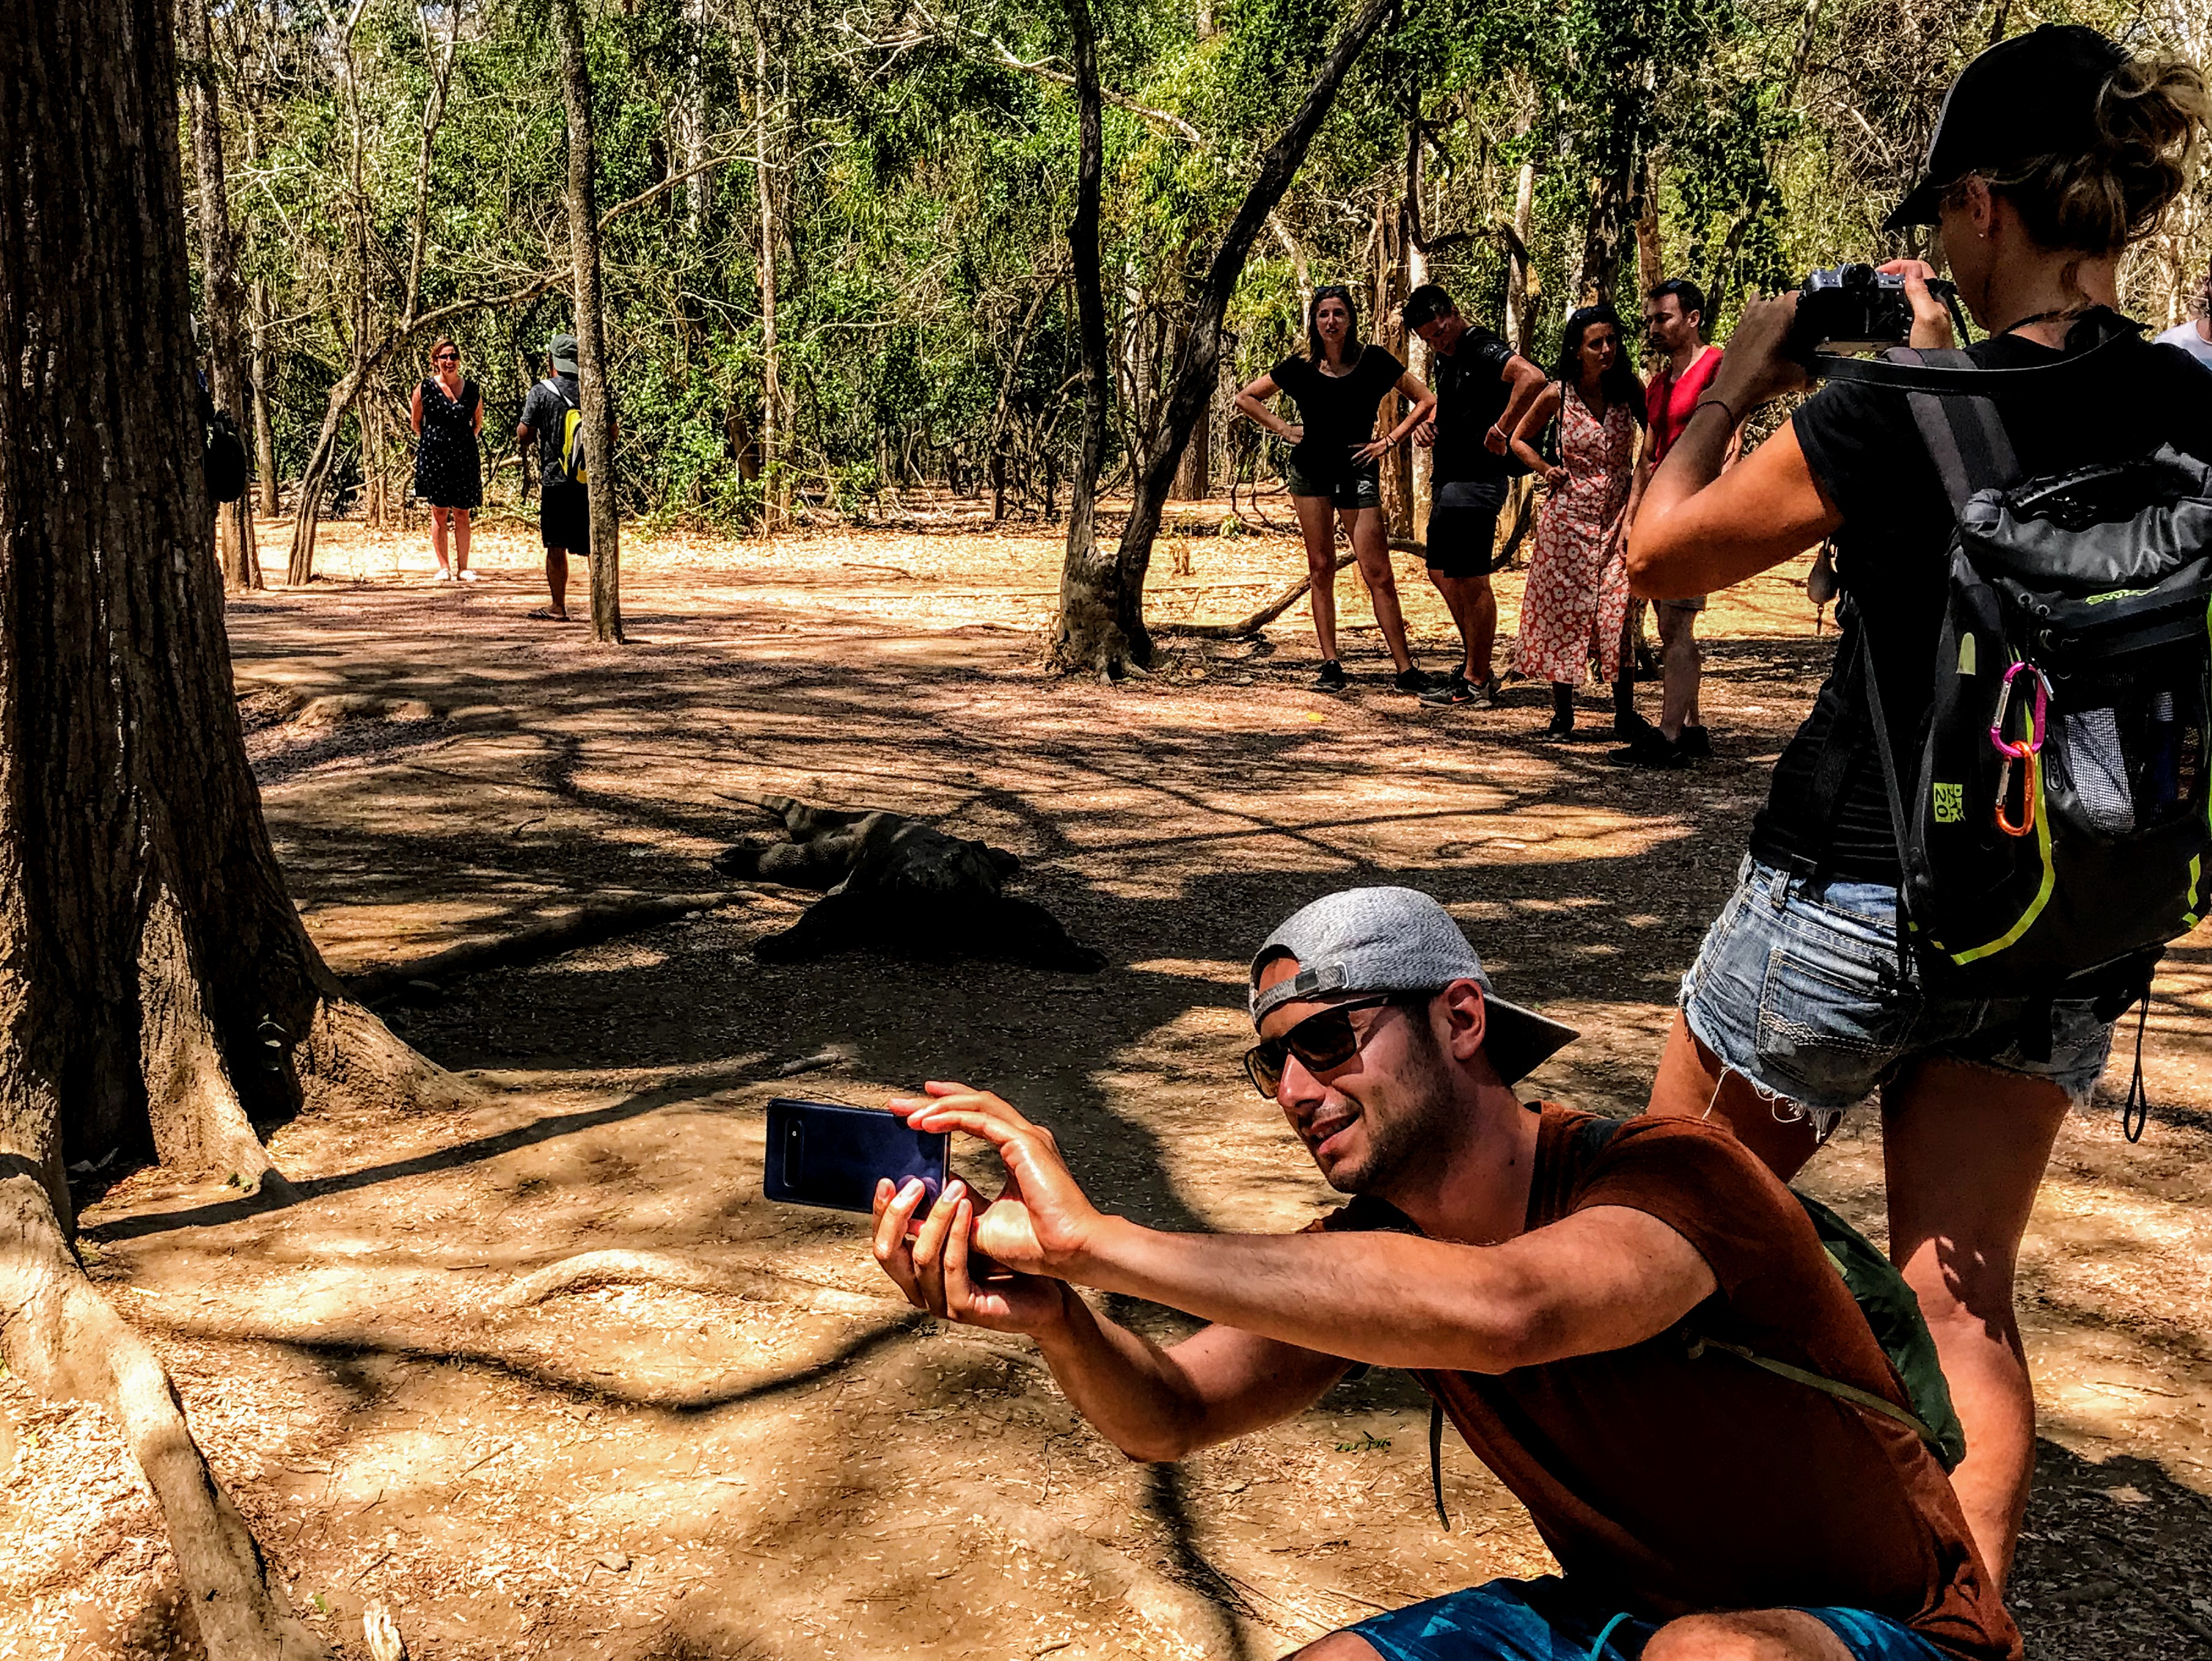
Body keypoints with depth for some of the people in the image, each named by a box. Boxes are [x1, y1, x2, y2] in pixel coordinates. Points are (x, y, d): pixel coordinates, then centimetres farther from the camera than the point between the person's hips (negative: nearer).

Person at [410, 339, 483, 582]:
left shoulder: (472, 390, 4)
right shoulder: (425, 388, -2)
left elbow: (478, 423, 18)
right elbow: (416, 422, 8)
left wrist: (464, 441, 12)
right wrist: (432, 440, 11)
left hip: (465, 457, 2)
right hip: (434, 455, -2)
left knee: (462, 514, 3)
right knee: (439, 513, 1)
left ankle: (463, 567, 9)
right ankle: (444, 567, 7)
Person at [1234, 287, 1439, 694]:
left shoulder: (1374, 362, -3)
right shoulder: (1300, 368, 2)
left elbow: (1425, 401, 3)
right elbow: (1246, 398, 14)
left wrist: (1389, 441, -3)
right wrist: (1283, 429, 4)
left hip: (1357, 472, -2)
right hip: (1310, 471, 2)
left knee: (1377, 573, -6)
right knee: (1321, 569, 3)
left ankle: (1405, 670, -3)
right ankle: (1331, 665, 8)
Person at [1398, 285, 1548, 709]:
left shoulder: (1482, 349, -15)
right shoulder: (1446, 358, 15)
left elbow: (1532, 378, -33)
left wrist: (1502, 428, -26)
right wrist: (1428, 424, 12)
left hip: (1475, 481, -10)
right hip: (1447, 480, 10)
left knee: (1471, 580, -6)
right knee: (1441, 574, 16)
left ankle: (1476, 681, 2)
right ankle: (1475, 665, 25)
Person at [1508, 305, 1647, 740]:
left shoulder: (1627, 390, -2)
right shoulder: (1557, 396, -5)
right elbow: (1519, 439, 12)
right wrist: (1546, 471, -3)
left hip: (1618, 514, 0)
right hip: (1570, 516, 0)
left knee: (1619, 612, -9)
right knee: (1563, 610, 3)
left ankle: (1625, 714, -2)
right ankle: (1563, 713, 14)